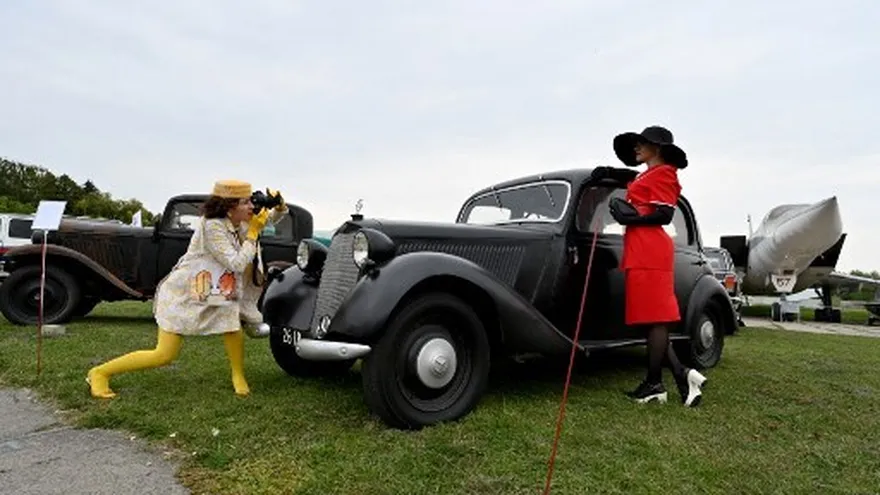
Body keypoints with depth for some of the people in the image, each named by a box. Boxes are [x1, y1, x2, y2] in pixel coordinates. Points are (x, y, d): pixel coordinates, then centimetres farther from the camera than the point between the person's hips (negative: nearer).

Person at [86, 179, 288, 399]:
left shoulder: (238, 223, -1)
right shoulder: (212, 226, -25)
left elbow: (272, 219, 11)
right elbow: (237, 264, -27)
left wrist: (279, 205, -10)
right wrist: (253, 232, -22)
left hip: (210, 293, 8)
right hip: (182, 294, -7)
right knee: (164, 356, -7)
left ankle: (238, 376, 4)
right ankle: (100, 373, 12)